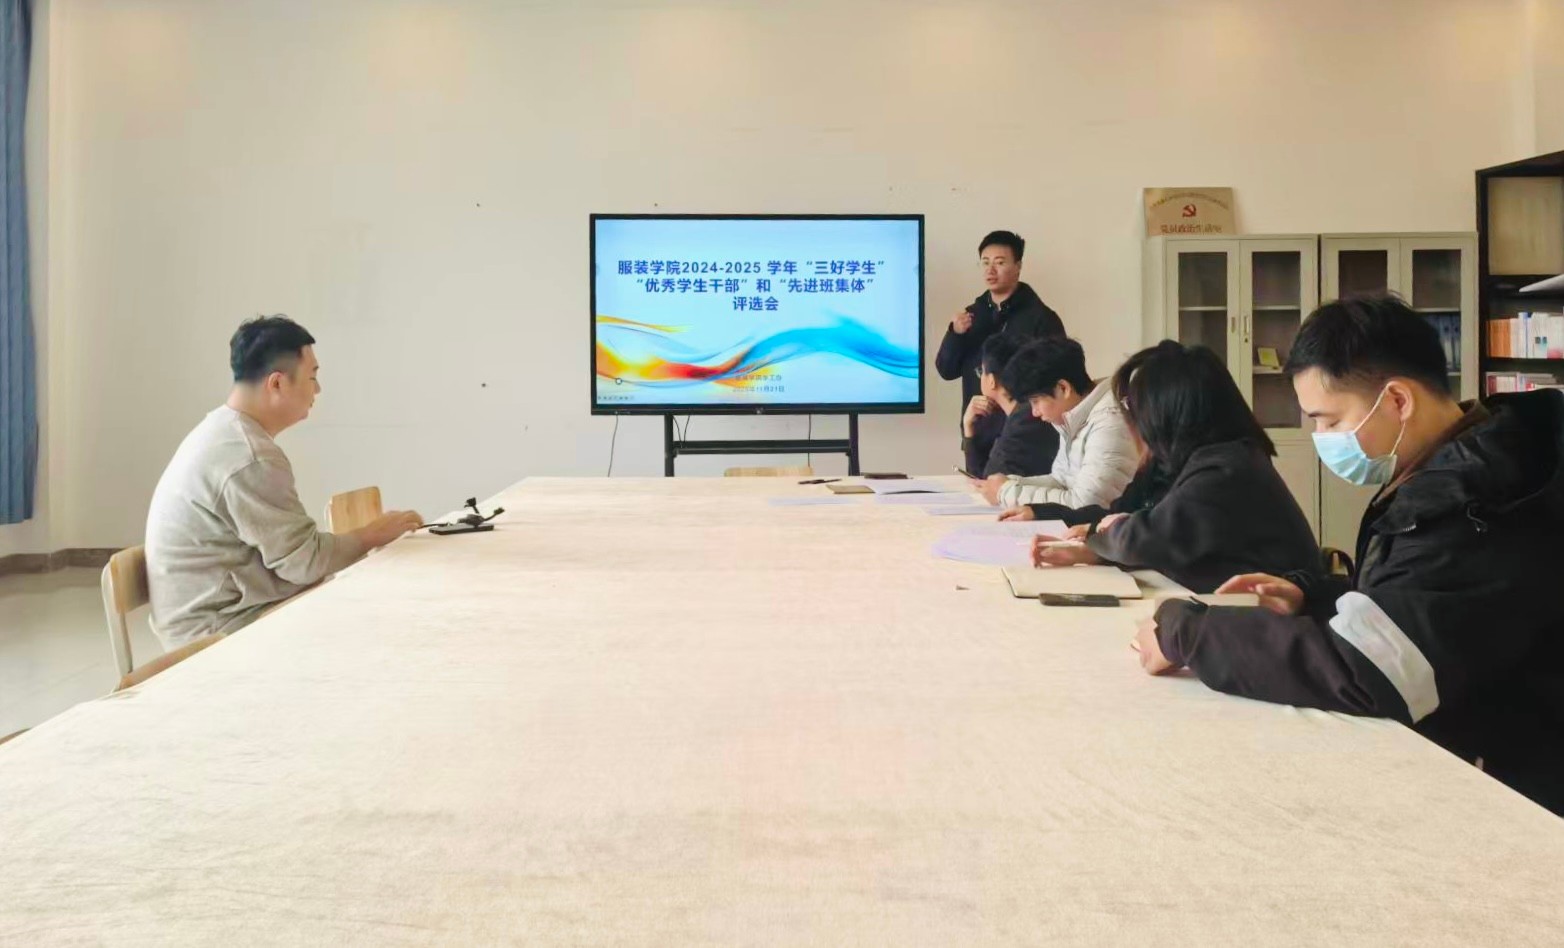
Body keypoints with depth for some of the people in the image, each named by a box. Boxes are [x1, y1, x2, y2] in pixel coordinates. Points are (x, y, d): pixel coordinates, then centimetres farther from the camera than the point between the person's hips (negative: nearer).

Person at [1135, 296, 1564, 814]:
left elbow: (1357, 670, -31)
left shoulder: (1477, 508, -26)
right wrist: (1308, 595, 0)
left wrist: (1183, 631, -21)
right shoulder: (1454, 474, 5)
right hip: (1440, 758, 8)